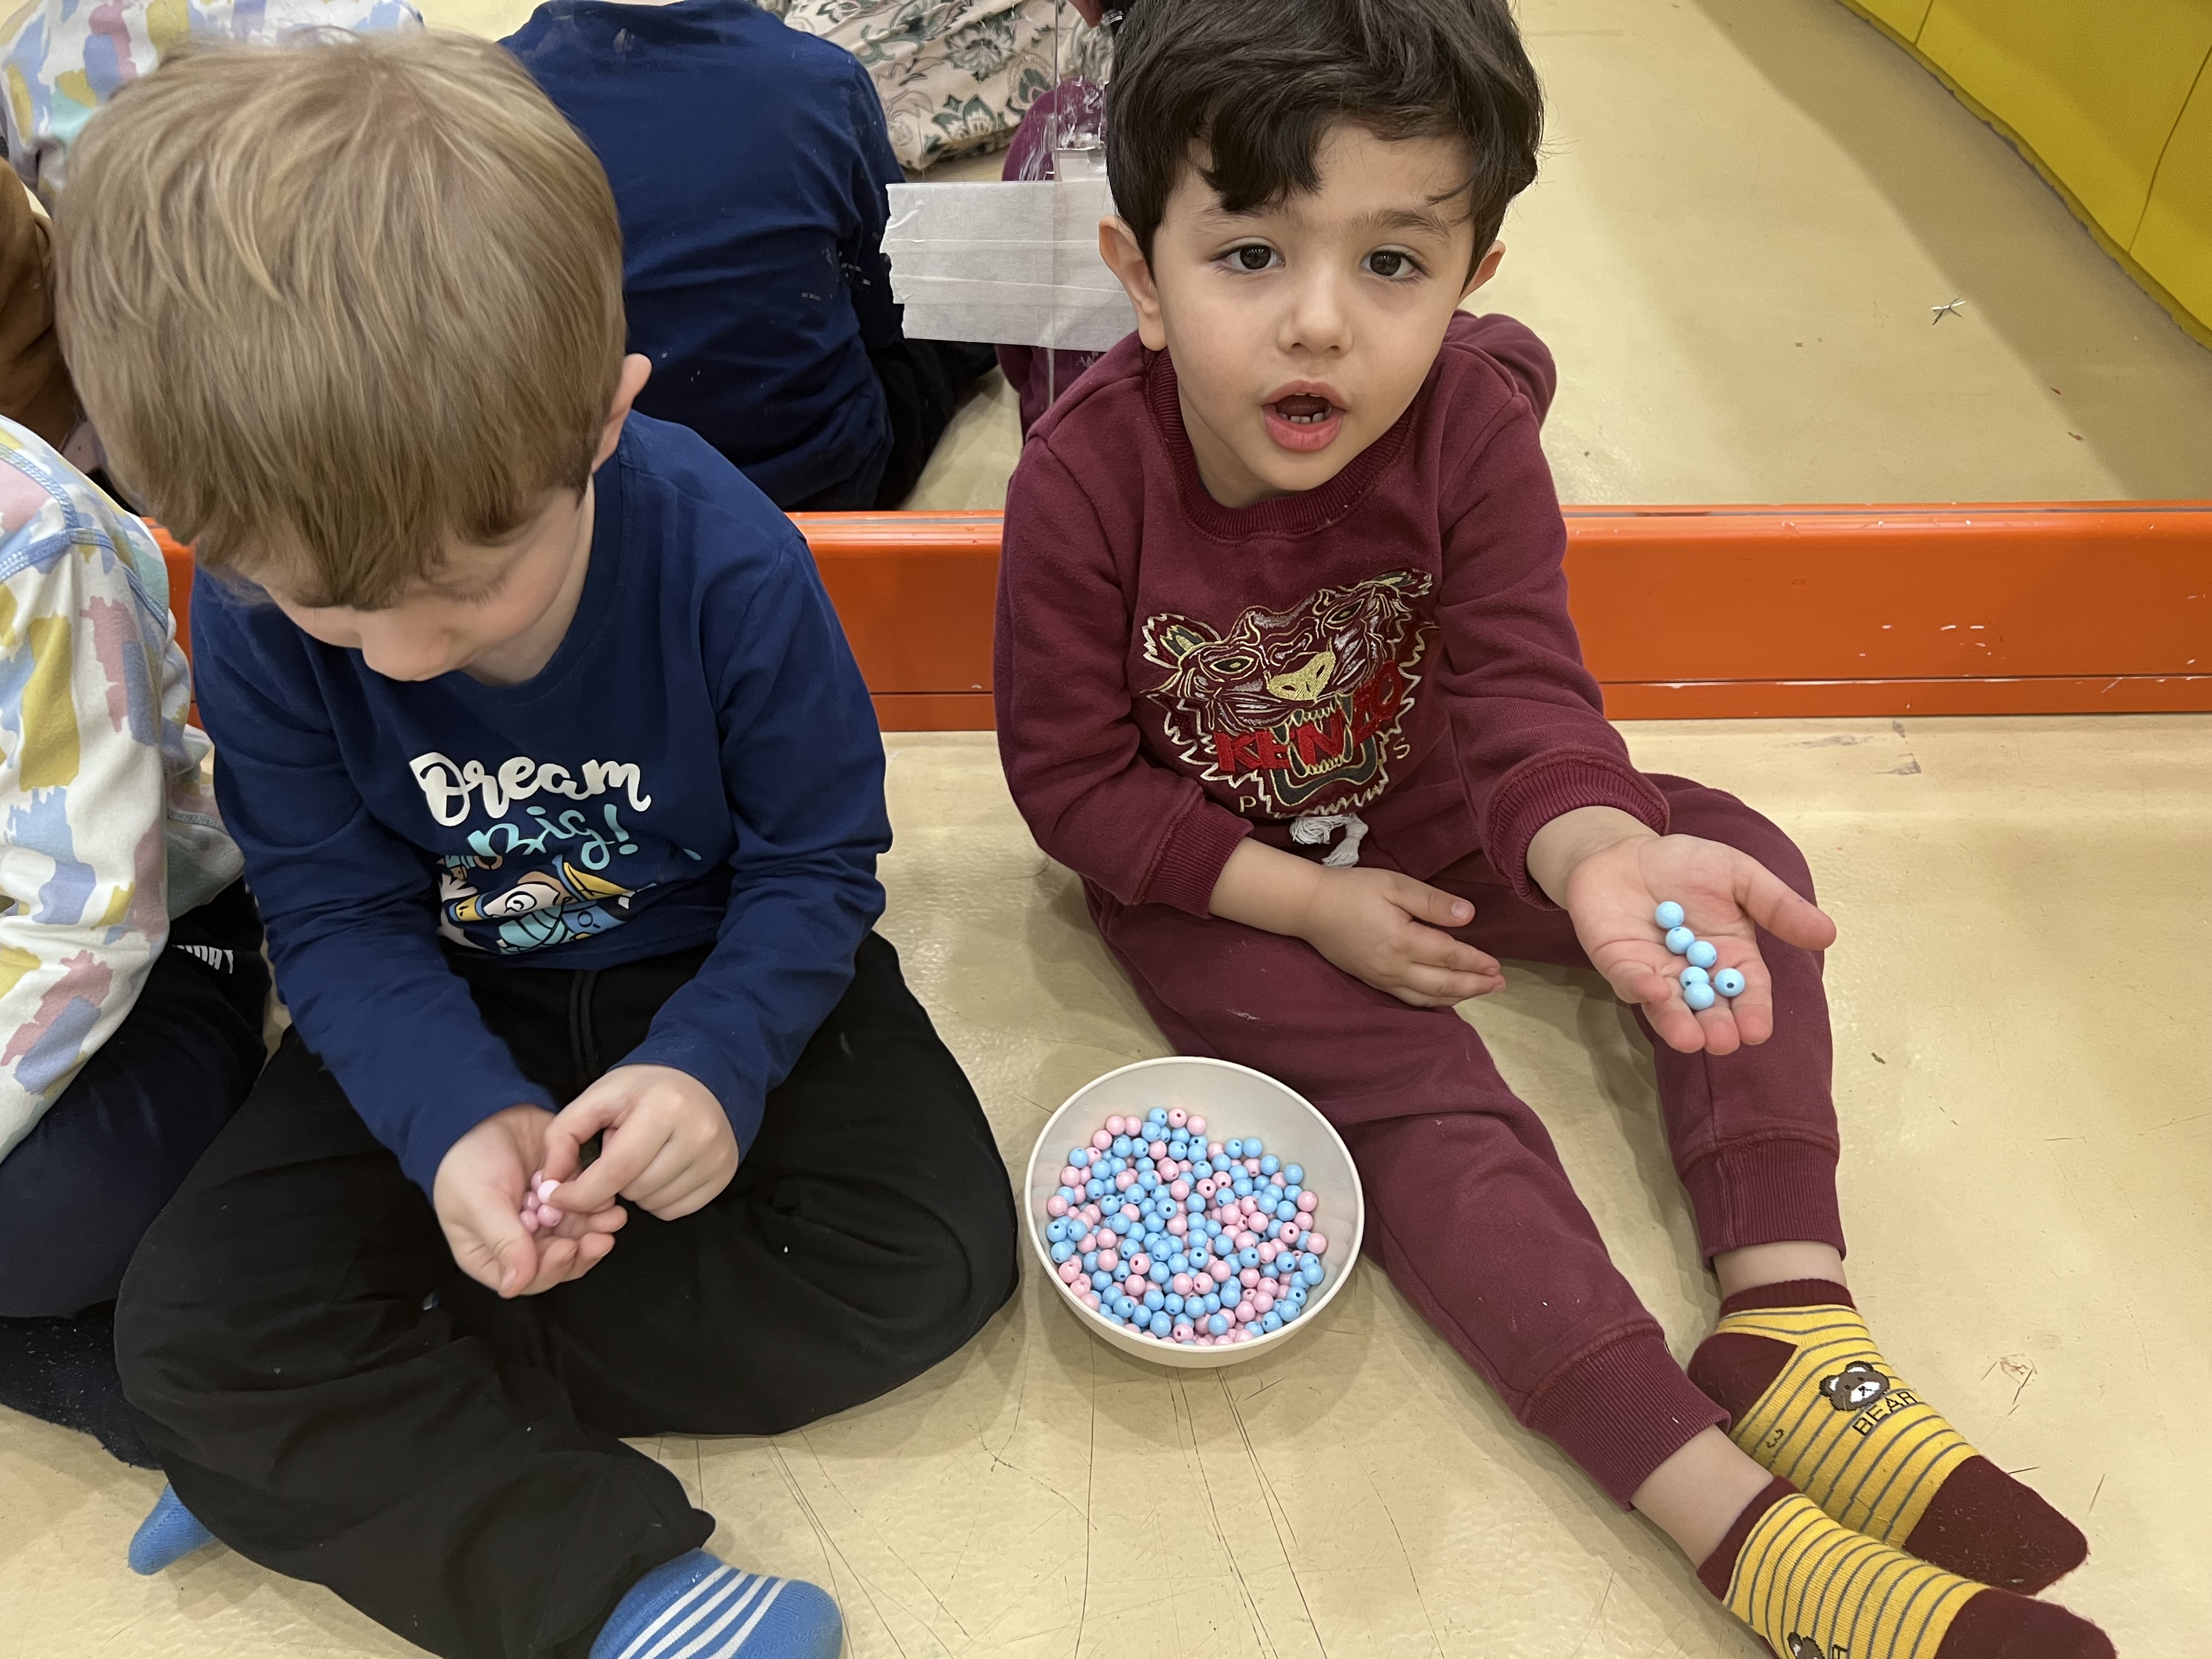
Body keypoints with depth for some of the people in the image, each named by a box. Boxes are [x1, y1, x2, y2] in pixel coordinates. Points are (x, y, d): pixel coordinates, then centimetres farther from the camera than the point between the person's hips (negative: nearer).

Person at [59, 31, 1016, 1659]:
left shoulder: (728, 561, -26)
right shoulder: (255, 610, -18)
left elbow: (814, 867, -15)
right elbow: (342, 918, -10)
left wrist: (717, 1065, -32)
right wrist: (455, 1118, -29)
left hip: (717, 978, -1)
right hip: (451, 1014, 2)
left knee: (936, 1243, -21)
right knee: (190, 1324, -14)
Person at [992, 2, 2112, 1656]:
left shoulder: (1473, 423, -19)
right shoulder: (1083, 482, -25)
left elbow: (1520, 695, -22)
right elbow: (1072, 774, -16)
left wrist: (1599, 853, -46)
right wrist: (1307, 905, -21)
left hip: (1420, 812, 4)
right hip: (1211, 876, -3)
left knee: (1741, 863, -9)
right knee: (1430, 1110, -22)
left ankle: (1786, 1318, -11)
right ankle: (1737, 1518, -17)